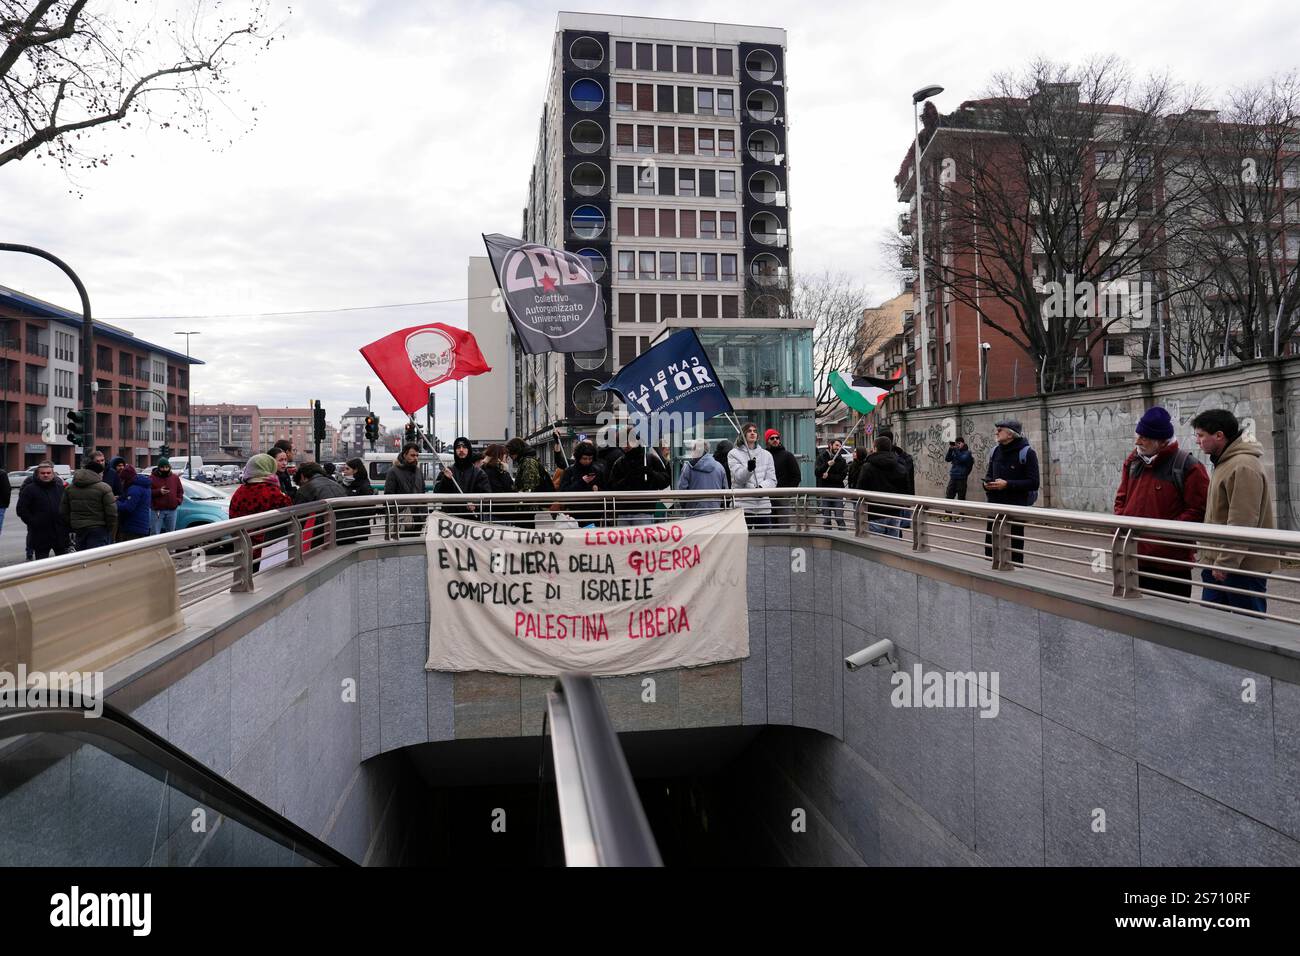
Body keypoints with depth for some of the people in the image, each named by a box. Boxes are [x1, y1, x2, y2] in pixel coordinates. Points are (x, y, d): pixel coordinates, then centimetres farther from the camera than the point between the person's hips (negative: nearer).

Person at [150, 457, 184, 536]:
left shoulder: (175, 478, 9)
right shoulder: (152, 478, -1)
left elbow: (180, 491, 16)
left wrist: (178, 500, 0)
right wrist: (159, 491, -18)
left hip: (172, 510, 4)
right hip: (157, 510, -4)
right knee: (155, 533, -5)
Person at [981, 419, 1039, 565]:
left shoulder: (1027, 453, -9)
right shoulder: (996, 451, 10)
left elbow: (1033, 482, -14)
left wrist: (1007, 484, -21)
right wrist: (987, 483, -2)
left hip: (1016, 507, -5)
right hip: (995, 505, 5)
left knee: (1015, 547, 2)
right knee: (990, 545, 6)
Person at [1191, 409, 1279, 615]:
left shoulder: (1243, 467, -17)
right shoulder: (1225, 463, 15)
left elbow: (1242, 524, -22)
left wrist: (1225, 562, -21)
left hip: (1242, 566, -10)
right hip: (1220, 562, 10)